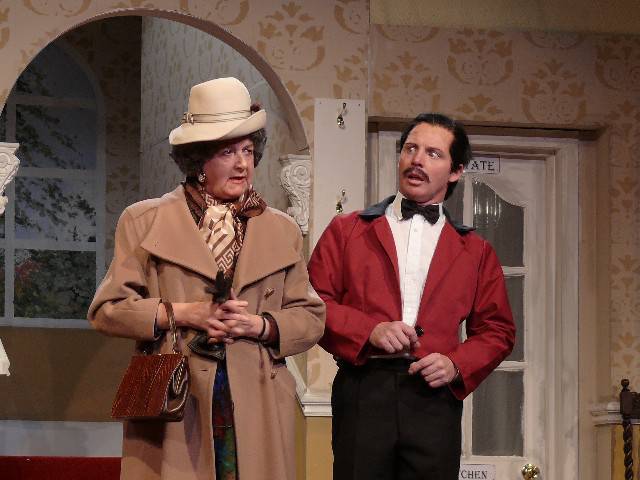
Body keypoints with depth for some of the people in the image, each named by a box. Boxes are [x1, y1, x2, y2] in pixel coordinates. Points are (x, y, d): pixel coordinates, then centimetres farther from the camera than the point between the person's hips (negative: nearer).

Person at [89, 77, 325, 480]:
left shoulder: (283, 231, 14)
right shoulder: (145, 220, 7)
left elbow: (311, 318, 11)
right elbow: (107, 309, 3)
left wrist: (258, 324, -8)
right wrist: (183, 314, -9)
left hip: (255, 412, 2)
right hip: (173, 409, -2)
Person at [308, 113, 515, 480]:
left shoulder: (475, 251, 16)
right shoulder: (347, 230, 12)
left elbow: (497, 330, 14)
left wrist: (457, 366, -5)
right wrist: (369, 331, -12)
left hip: (435, 397, 1)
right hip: (362, 394, -1)